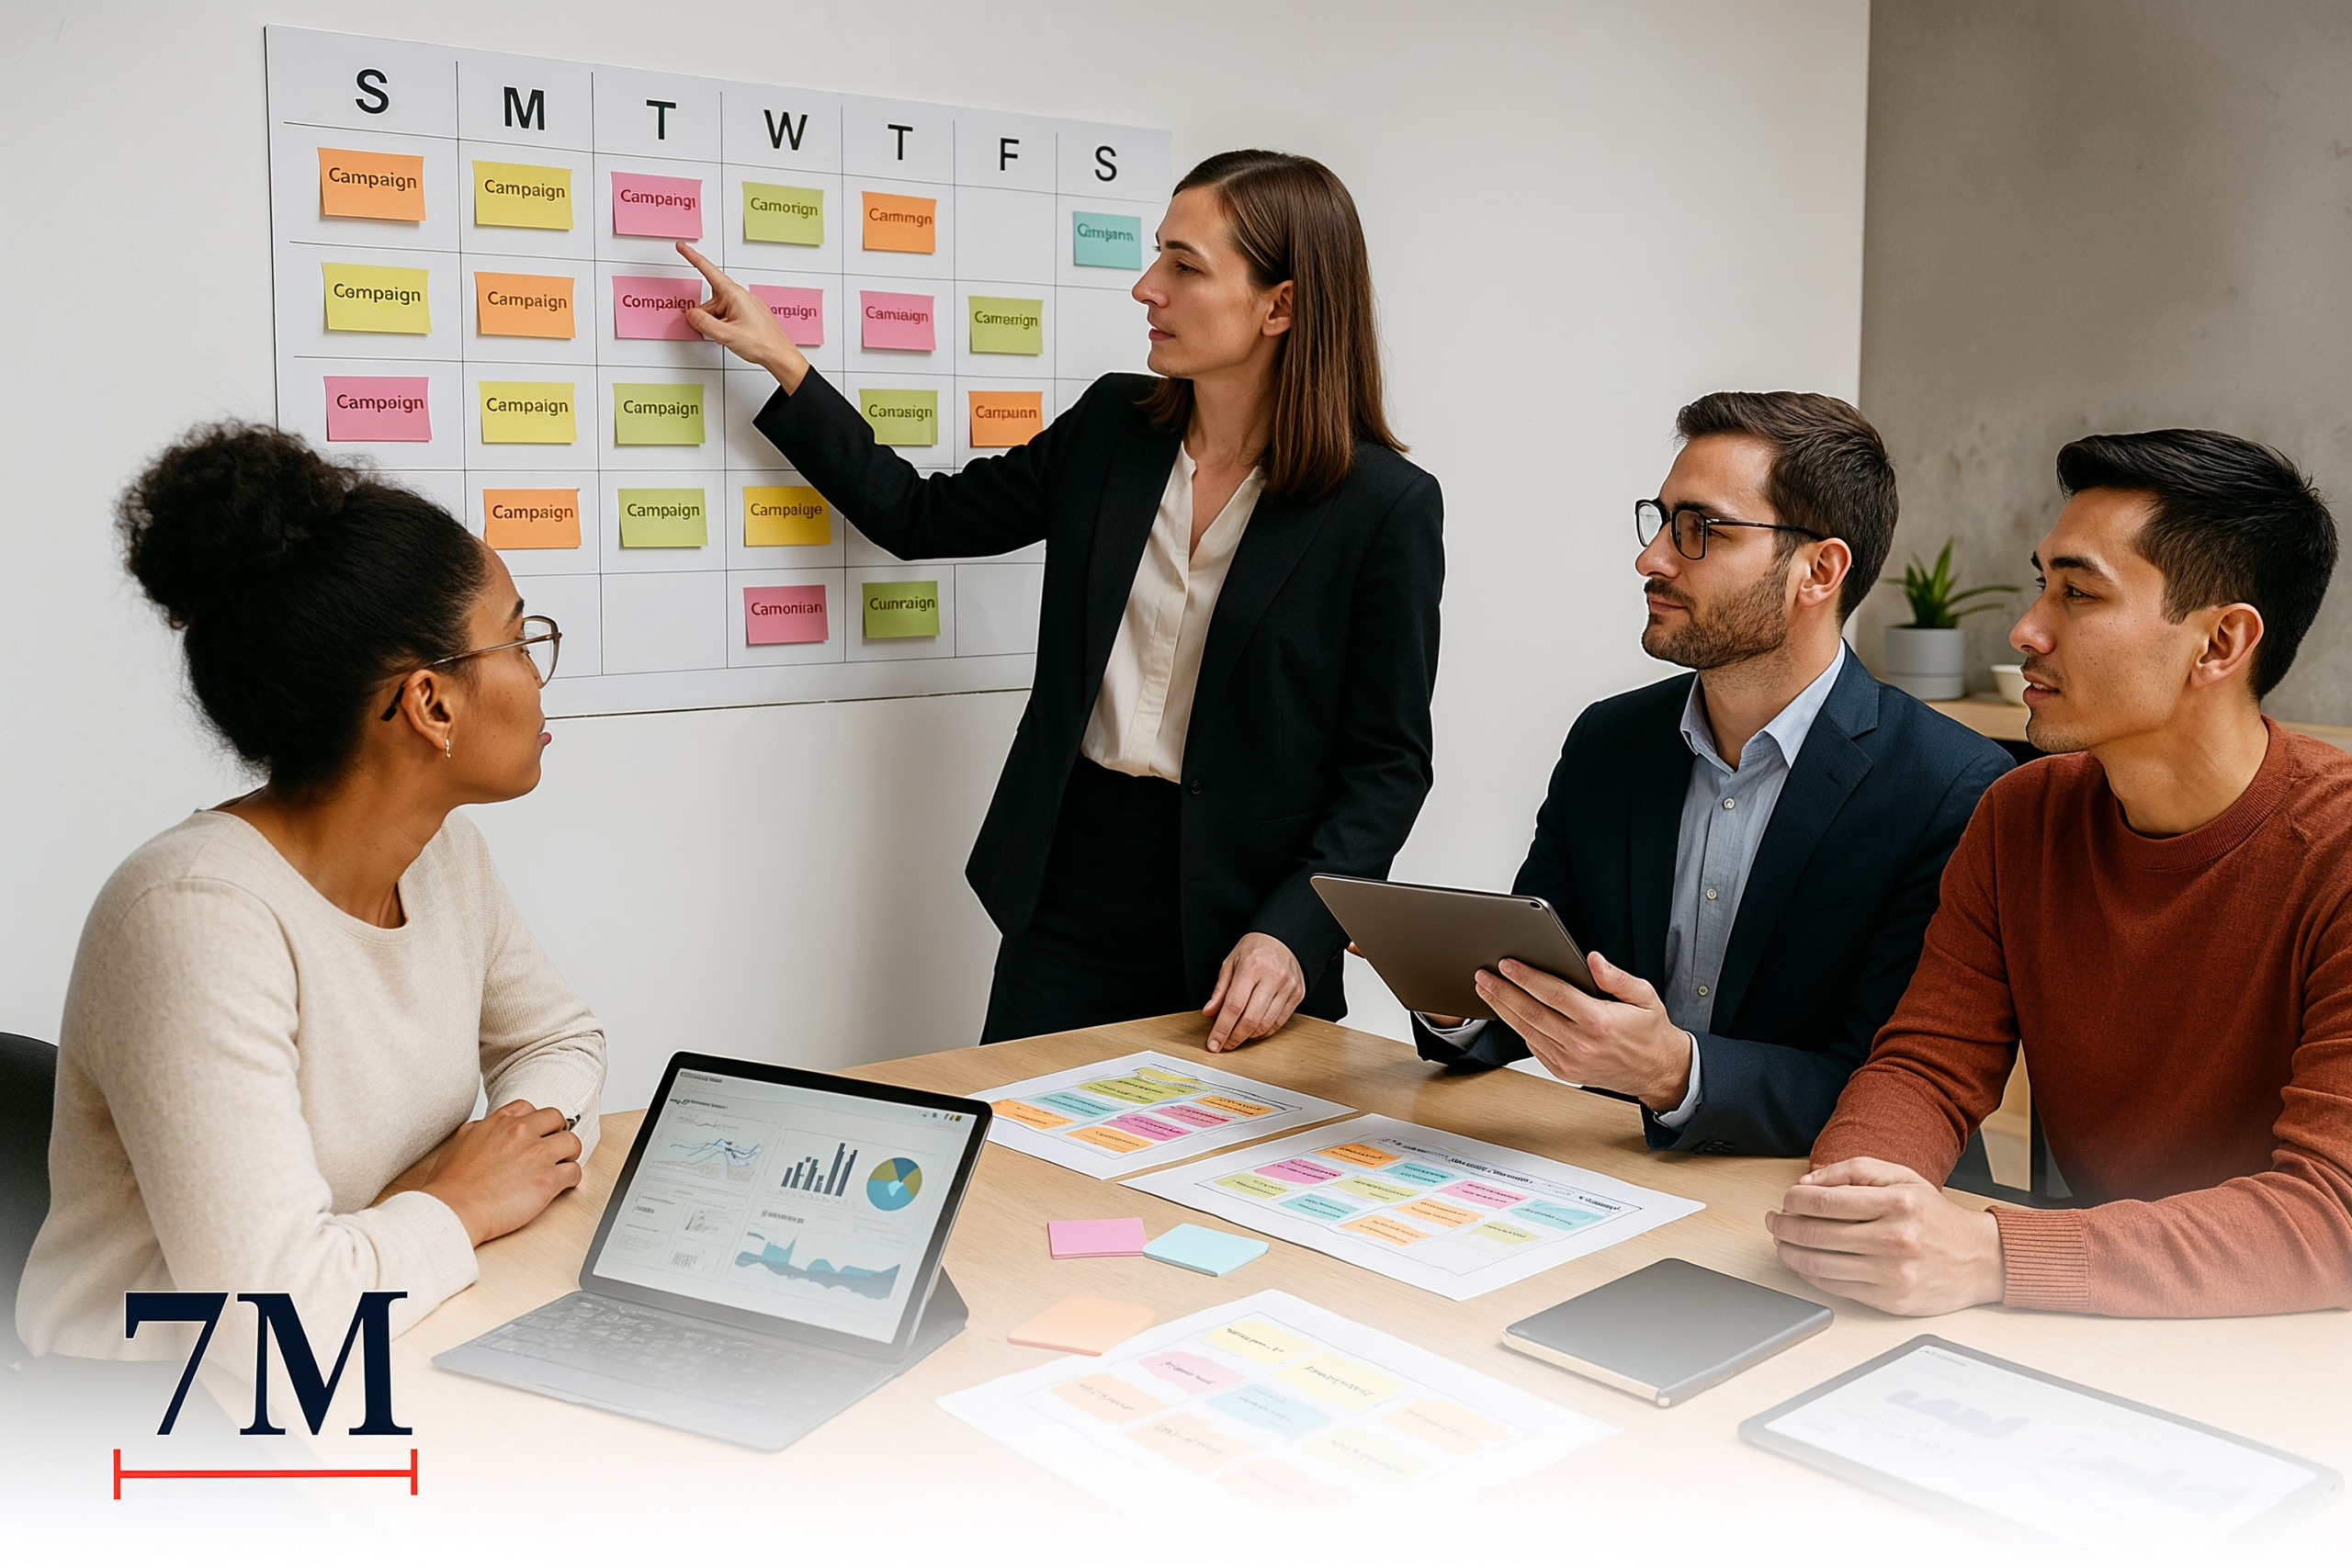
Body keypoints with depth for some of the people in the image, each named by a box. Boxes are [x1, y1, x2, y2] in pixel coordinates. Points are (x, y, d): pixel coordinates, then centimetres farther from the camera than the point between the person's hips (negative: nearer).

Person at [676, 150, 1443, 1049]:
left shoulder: (1386, 505, -10)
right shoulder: (1112, 425, 4)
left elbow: (1389, 760, -8)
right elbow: (923, 517, 13)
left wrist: (1293, 936, -18)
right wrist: (782, 361, 11)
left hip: (1237, 920, -4)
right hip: (1070, 890, 4)